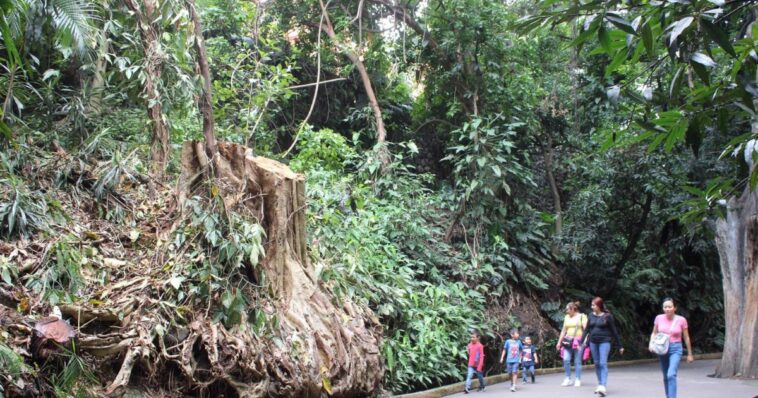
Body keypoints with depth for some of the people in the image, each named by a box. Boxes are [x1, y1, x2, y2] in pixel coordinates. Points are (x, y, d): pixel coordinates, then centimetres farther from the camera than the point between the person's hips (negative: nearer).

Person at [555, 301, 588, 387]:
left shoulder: (582, 316, 1)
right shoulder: (567, 317, 15)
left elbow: (585, 328, -7)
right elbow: (563, 330, 19)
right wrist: (559, 342, 17)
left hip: (578, 341, -4)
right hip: (568, 341, 4)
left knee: (577, 361, -2)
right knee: (566, 359, -8)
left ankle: (578, 380, 7)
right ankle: (568, 378, 4)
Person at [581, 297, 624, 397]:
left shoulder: (607, 316, -5)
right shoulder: (591, 316, 7)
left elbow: (614, 331, -1)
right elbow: (586, 329, 10)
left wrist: (620, 346, 2)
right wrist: (581, 342, 6)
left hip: (604, 342, -5)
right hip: (593, 342, 5)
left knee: (603, 364, -13)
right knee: (597, 364, 9)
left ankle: (603, 386, -20)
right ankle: (600, 384, 19)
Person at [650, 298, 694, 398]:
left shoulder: (681, 320, -7)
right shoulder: (659, 318, -2)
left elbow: (686, 338, 3)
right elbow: (654, 333, 11)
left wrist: (689, 354, 8)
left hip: (675, 349, -3)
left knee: (671, 375, -22)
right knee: (666, 377, 13)